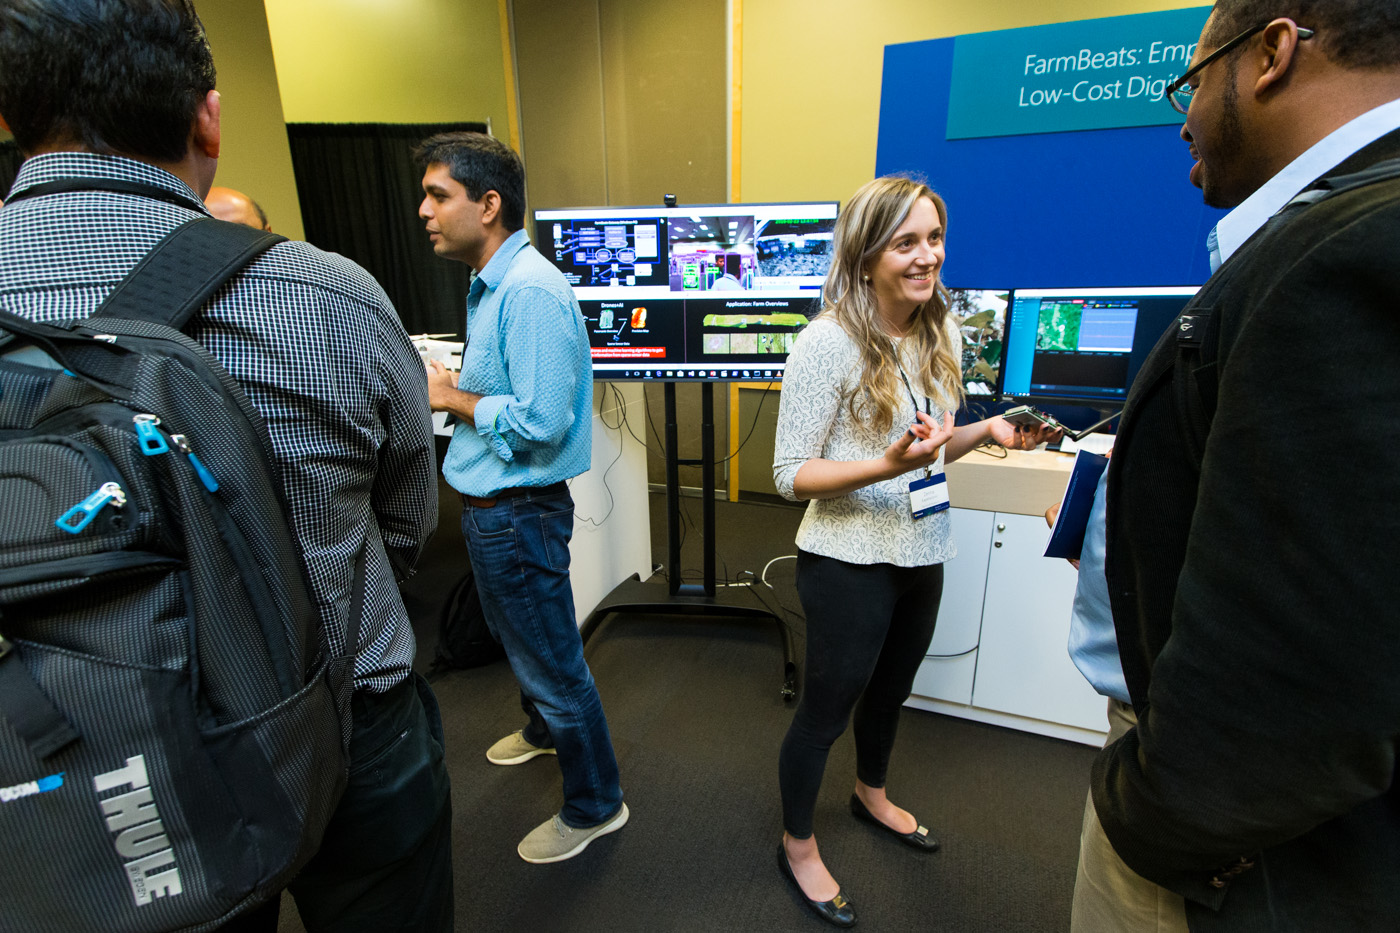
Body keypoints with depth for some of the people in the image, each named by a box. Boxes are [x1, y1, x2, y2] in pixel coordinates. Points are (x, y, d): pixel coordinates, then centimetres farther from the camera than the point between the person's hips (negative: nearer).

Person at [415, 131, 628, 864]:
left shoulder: (530, 290, -23)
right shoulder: (491, 284, 10)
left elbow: (539, 422, -28)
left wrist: (453, 398, -16)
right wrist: (450, 383, 4)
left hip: (518, 512, -10)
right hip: (488, 503, 11)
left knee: (552, 663, 6)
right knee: (516, 638, 29)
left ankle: (594, 806, 29)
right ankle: (542, 731, 56)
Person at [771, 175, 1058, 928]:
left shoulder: (940, 332, 3)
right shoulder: (828, 342, -20)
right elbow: (790, 474, -19)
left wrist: (988, 432, -6)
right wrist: (887, 466, -32)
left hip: (922, 551, 7)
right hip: (851, 560, -7)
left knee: (891, 689, 27)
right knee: (826, 709, 10)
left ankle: (871, 794, 56)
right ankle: (797, 845, 37)